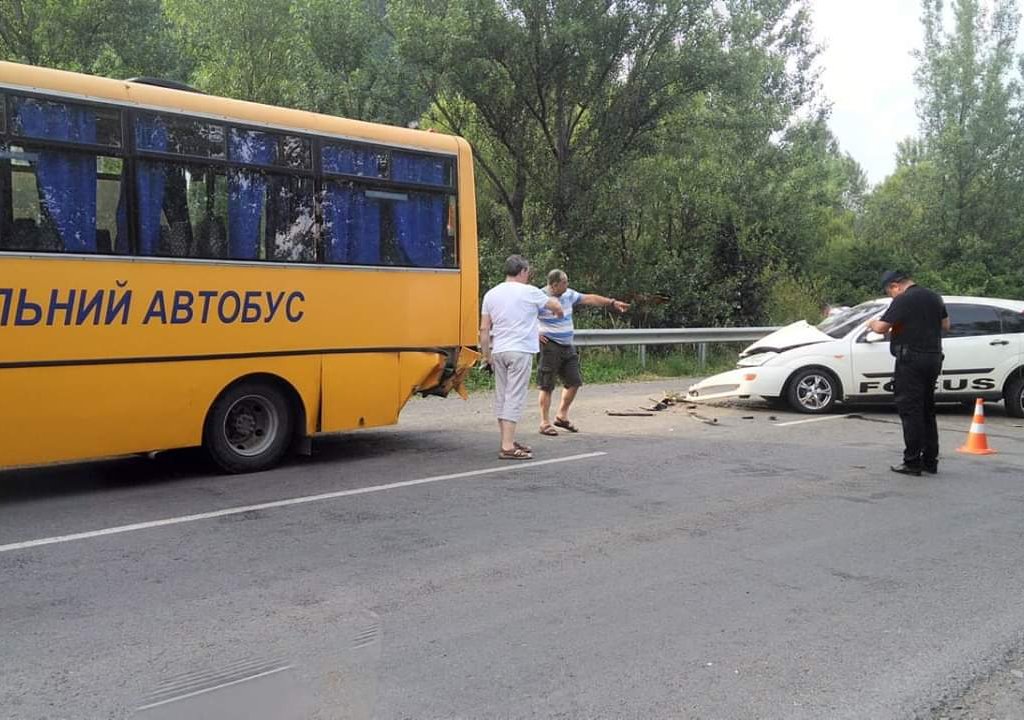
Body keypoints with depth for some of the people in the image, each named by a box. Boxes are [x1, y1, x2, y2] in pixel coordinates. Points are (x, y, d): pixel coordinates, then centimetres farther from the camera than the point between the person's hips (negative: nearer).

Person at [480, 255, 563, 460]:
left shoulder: (491, 294, 10)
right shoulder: (529, 292, -4)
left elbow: (484, 329, 8)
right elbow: (555, 305, 11)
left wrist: (486, 354, 15)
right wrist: (559, 313, 34)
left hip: (498, 351, 6)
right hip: (520, 351, -6)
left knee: (501, 396, 13)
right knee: (515, 398, -7)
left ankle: (507, 441, 21)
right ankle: (508, 447, -10)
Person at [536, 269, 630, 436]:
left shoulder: (568, 294, 6)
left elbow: (589, 299, 14)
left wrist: (612, 303, 14)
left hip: (567, 346, 8)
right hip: (550, 346, -8)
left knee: (573, 382, 10)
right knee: (547, 386, -2)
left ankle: (562, 416, 25)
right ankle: (545, 423, 5)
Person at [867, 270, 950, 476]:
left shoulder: (903, 300, -13)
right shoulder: (934, 297, 13)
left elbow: (881, 327, -17)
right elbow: (946, 324, 22)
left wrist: (872, 323, 3)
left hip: (911, 359, -8)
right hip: (934, 357, 8)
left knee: (910, 410, -4)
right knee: (927, 410, 15)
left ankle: (913, 462, -3)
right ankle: (930, 460, 20)